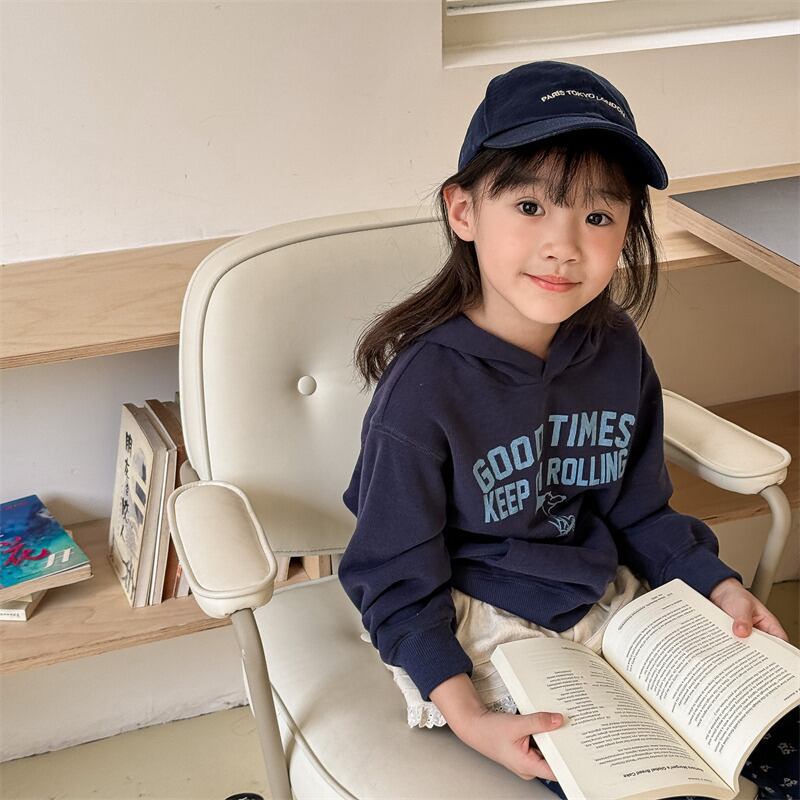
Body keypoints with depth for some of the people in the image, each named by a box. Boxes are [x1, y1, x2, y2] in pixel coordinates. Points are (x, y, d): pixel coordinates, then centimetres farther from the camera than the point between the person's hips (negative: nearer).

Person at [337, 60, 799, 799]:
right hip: (478, 621, -6)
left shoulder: (617, 352, -7)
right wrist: (468, 718, -27)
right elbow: (399, 581, -18)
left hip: (601, 598, 6)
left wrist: (719, 587, -2)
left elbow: (640, 514, 9)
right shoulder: (422, 390, -25)